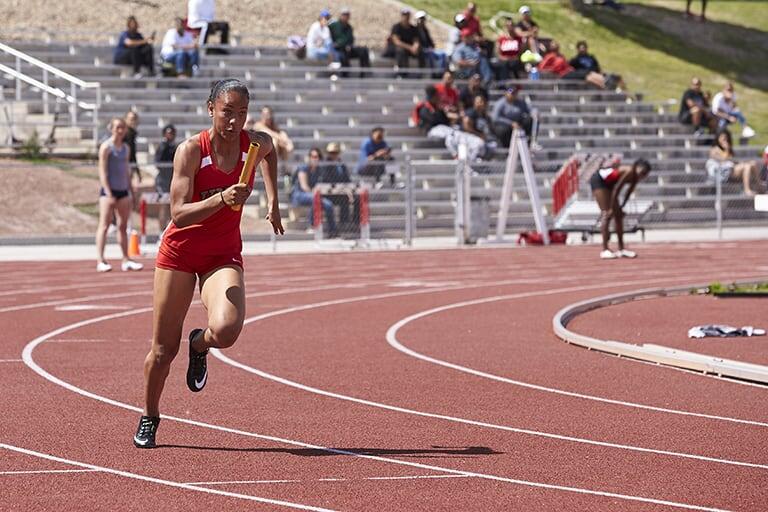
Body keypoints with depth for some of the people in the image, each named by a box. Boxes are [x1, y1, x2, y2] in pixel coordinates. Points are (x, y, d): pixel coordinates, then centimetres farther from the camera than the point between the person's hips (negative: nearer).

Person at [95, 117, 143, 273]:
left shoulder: (125, 147, 15)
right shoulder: (106, 147, -6)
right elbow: (102, 171, -11)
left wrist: (132, 192, 19)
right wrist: (108, 193, -17)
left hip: (123, 190, 7)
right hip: (109, 190, -7)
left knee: (123, 226, 9)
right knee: (104, 225, -8)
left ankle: (126, 260, 12)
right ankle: (100, 260, -10)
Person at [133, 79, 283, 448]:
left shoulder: (257, 144, -6)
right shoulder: (191, 150, -17)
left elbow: (271, 153, 22)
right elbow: (178, 214, -25)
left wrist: (273, 201, 17)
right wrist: (220, 199, -38)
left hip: (224, 255, 2)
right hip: (180, 251, -2)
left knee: (226, 330, -26)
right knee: (163, 349, 3)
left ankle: (200, 345, 12)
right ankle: (149, 417, 29)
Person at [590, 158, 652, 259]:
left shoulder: (635, 177, -7)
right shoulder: (629, 172, -31)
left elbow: (628, 194, 3)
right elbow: (616, 190, -28)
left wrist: (621, 207, 0)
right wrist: (612, 209, -23)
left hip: (608, 183, 9)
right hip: (598, 180, -9)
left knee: (618, 215, 6)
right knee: (607, 214, -16)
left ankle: (621, 249, 10)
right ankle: (605, 250, -19)